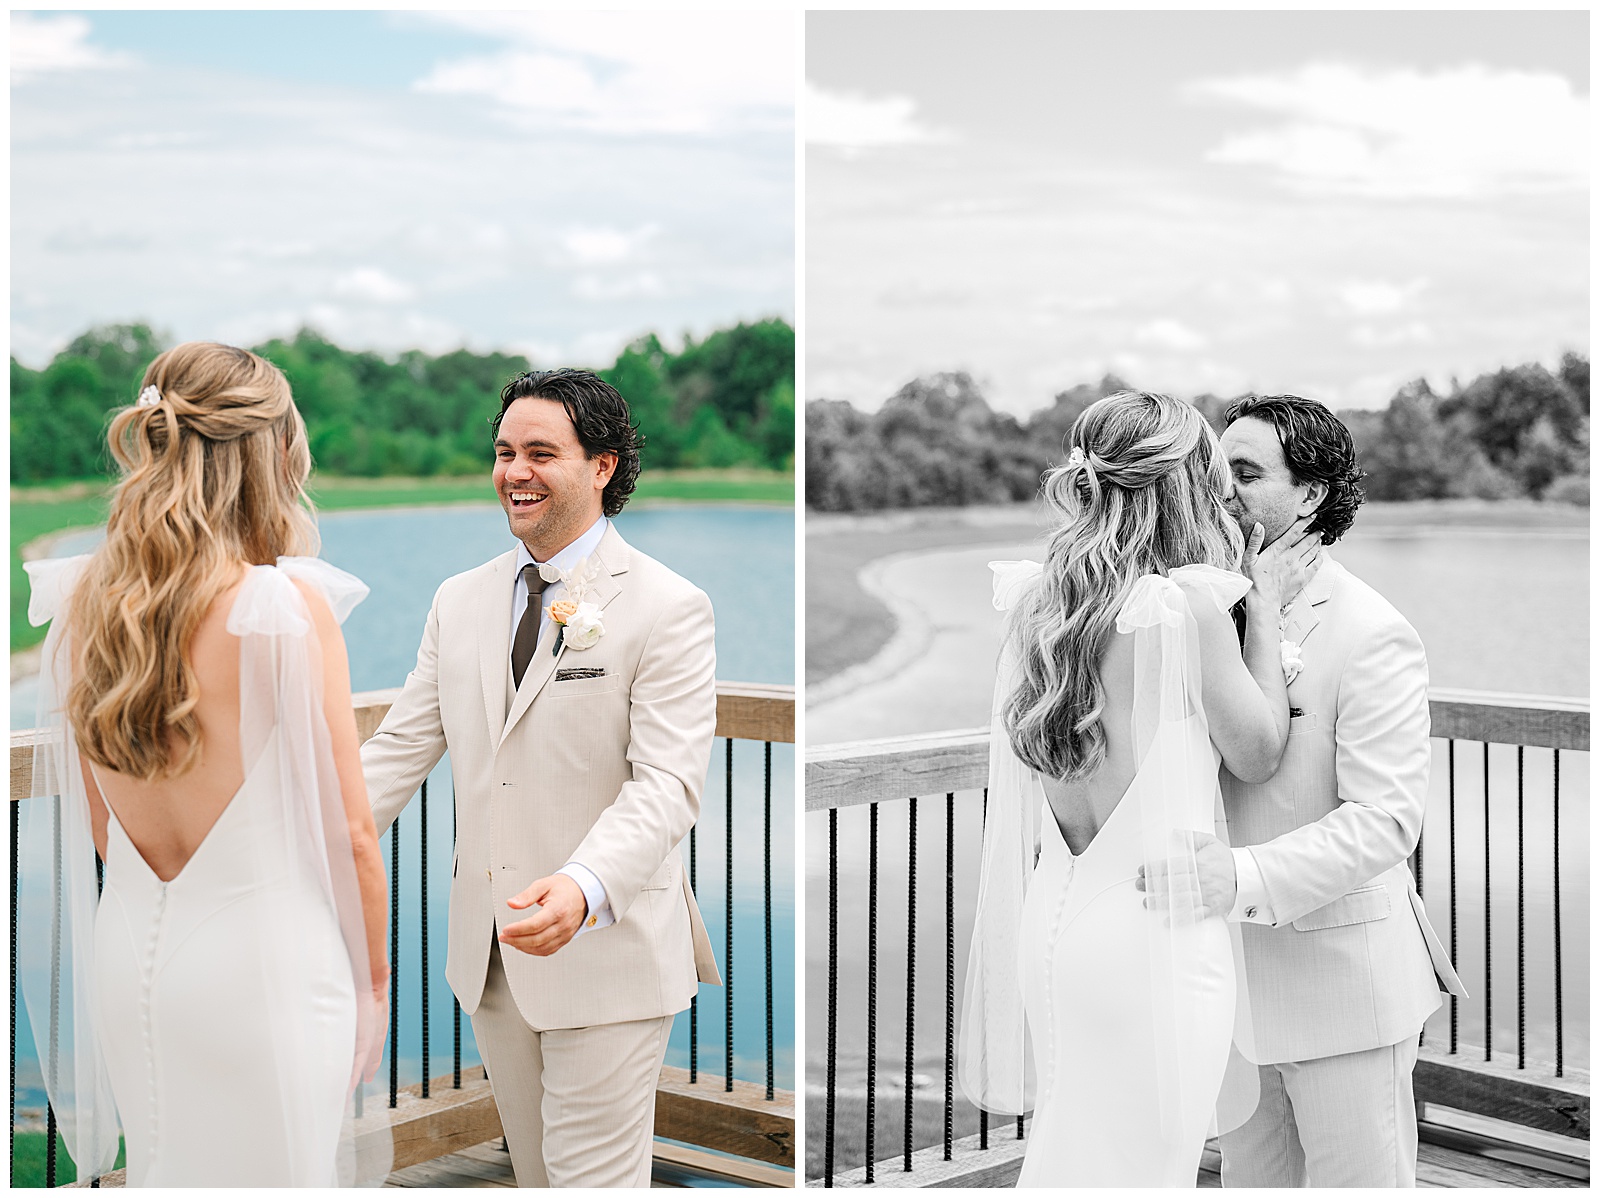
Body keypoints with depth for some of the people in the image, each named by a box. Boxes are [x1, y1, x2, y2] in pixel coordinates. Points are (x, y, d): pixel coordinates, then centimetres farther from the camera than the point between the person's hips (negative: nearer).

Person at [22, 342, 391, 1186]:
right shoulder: (289, 605, -16)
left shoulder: (83, 601, 2)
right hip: (259, 959, -6)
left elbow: (98, 826, 11)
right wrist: (372, 972, 4)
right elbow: (348, 829, -10)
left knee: (162, 1175, 19)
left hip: (126, 954, 6)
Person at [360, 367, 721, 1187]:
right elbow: (400, 749, 8)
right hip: (489, 951, 6)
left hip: (606, 955, -6)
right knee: (534, 1174, 17)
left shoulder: (667, 608, -9)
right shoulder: (460, 601, 10)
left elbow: (667, 782, -18)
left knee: (594, 1178, -1)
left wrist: (585, 888, -35)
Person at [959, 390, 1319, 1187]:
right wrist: (1263, 606, 4)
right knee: (1143, 1165, 6)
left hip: (1053, 914, 7)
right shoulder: (1188, 607, -17)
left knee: (1069, 1158, 18)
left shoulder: (1038, 601, 1)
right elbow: (1257, 754, -4)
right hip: (1155, 931, -6)